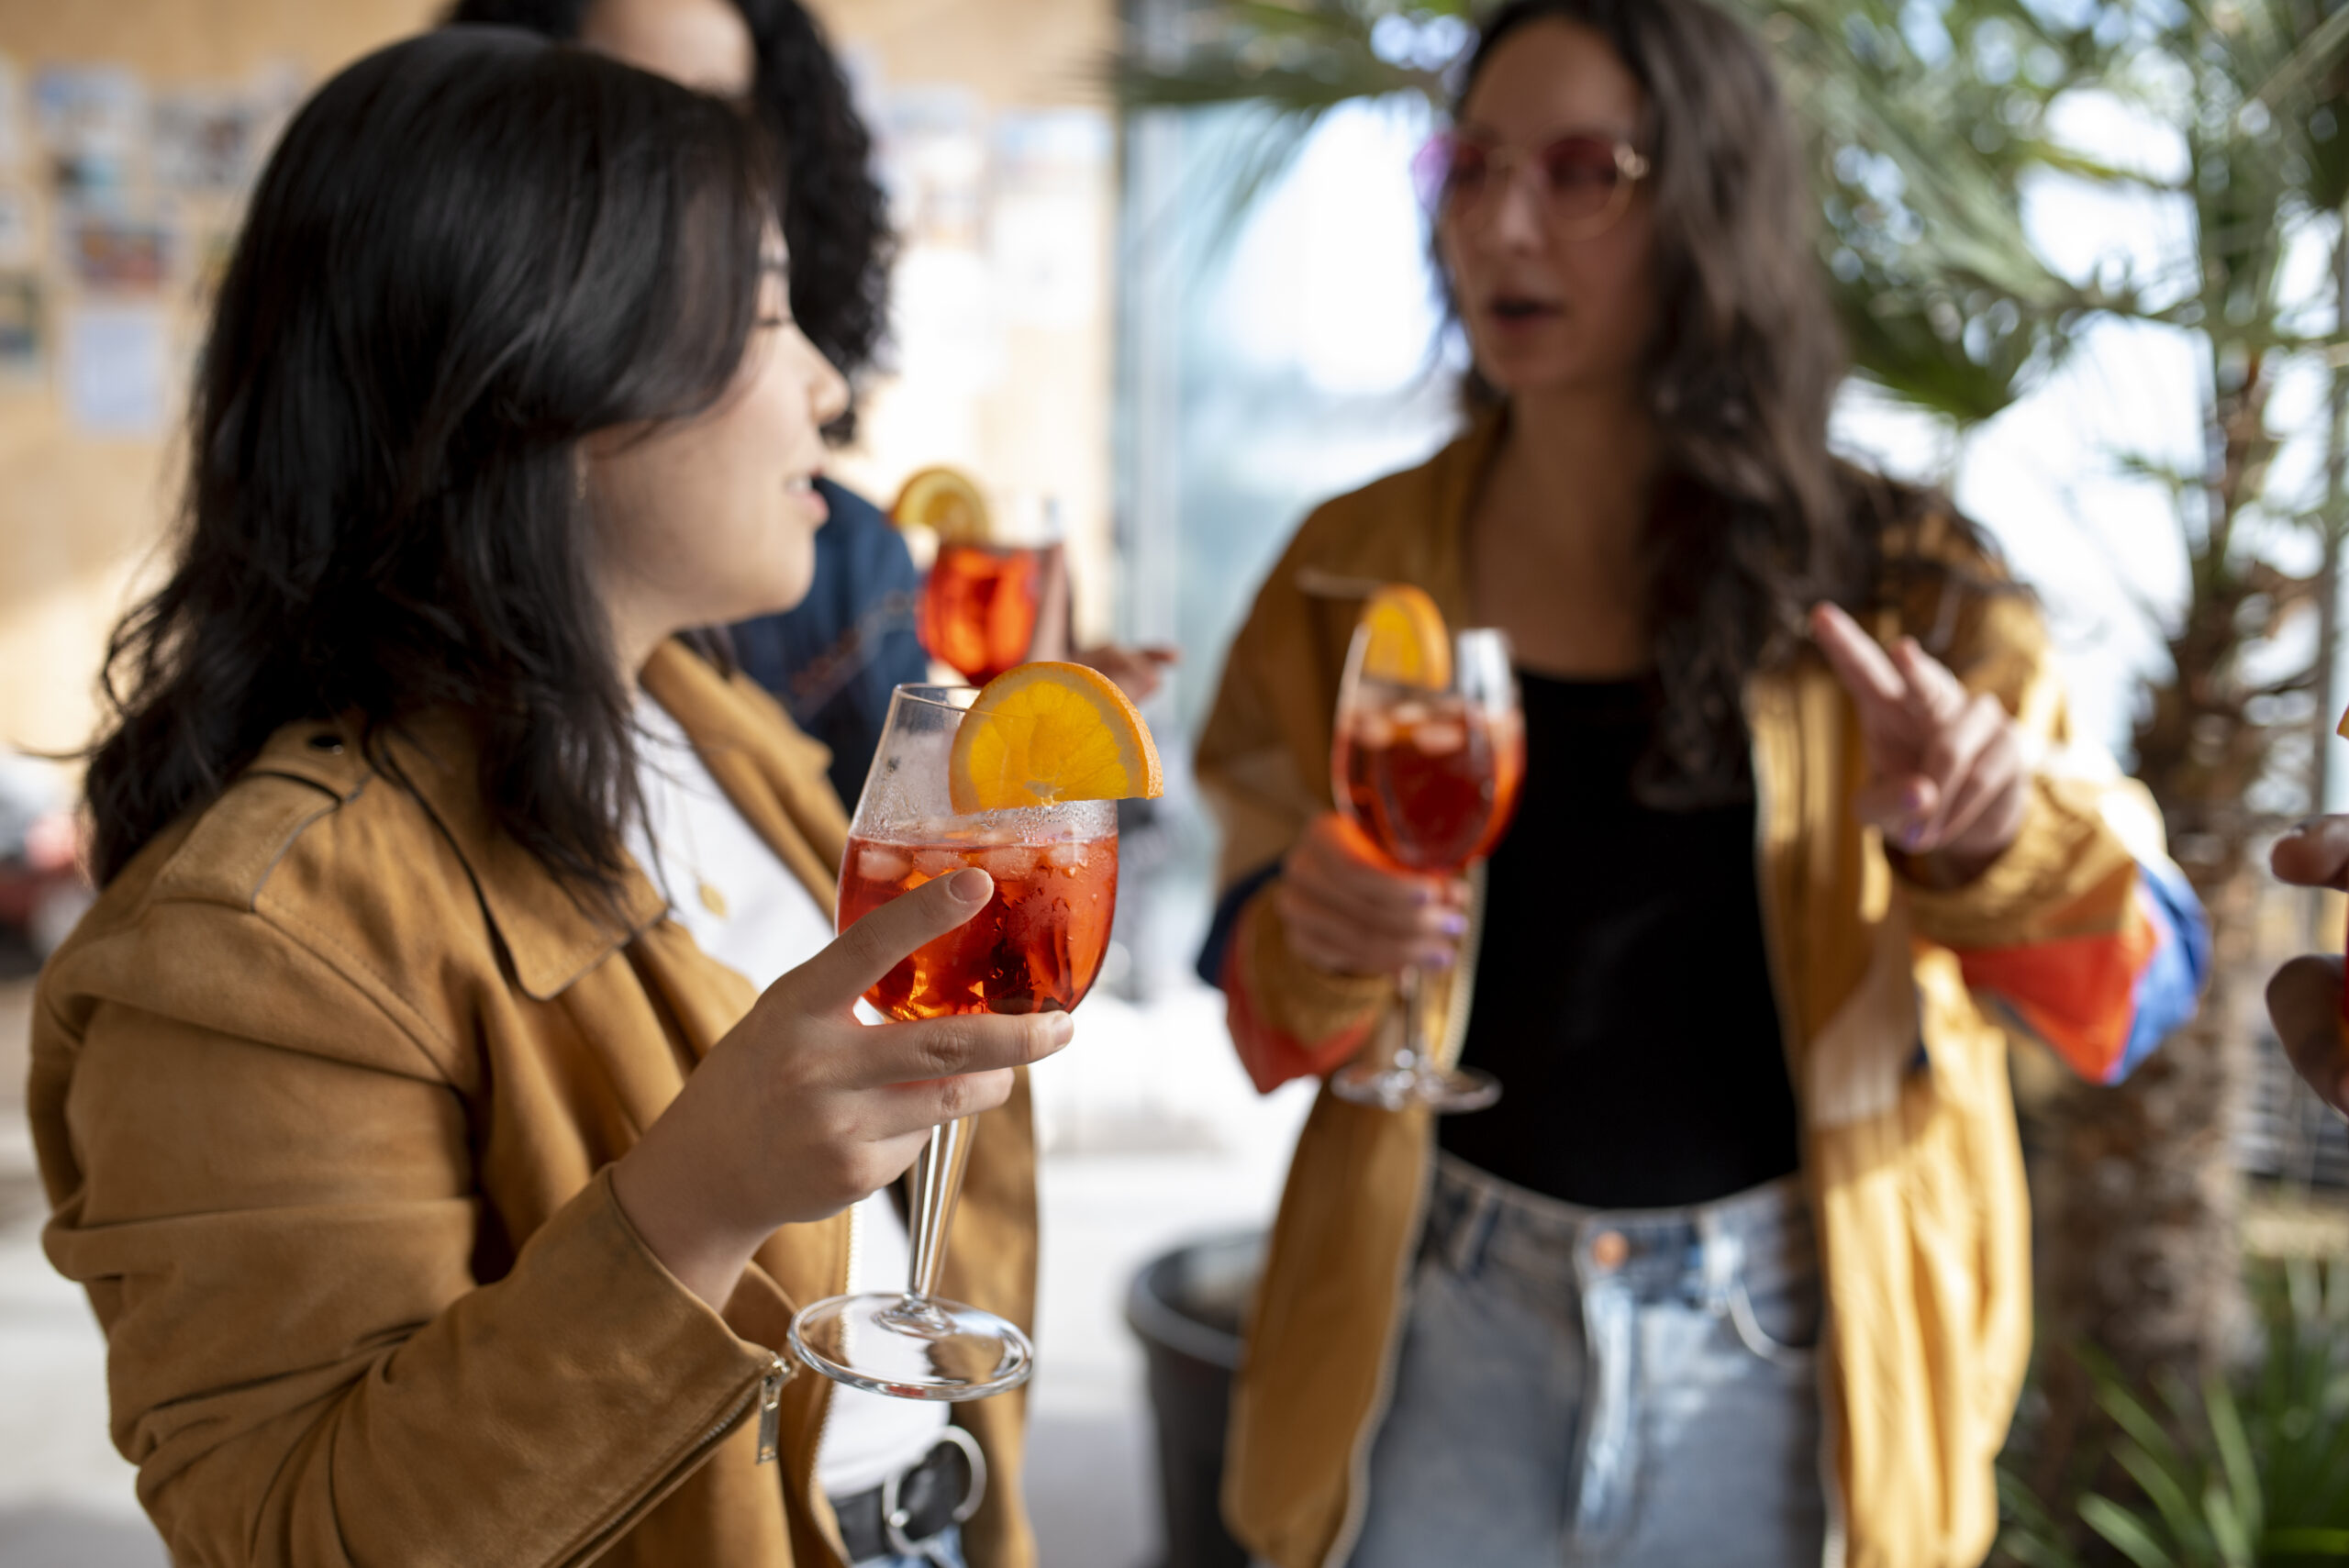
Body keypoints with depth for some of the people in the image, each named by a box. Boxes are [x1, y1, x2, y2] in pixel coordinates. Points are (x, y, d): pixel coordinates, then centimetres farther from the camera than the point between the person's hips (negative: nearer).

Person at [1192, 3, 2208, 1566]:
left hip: (1788, 1354, 0)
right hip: (1447, 1323, 1)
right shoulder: (1354, 574, -2)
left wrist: (1988, 840, -27)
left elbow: (2132, 985, -6)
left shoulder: (1890, 585, -6)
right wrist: (1324, 951, -19)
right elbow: (1276, 1018, 5)